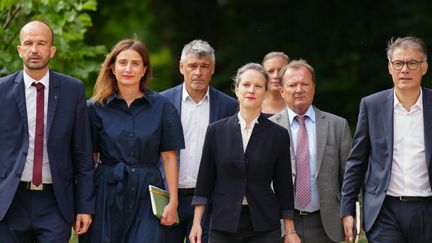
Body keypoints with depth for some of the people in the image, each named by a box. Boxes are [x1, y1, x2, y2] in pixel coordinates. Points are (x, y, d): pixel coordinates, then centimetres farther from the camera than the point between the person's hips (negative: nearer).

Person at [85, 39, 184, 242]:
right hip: (108, 195, 1)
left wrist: (173, 201, -3)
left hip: (147, 195, -1)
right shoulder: (97, 107, 4)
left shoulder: (161, 106, 4)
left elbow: (169, 157, 3)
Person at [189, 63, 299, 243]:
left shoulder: (278, 135, 2)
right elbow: (205, 180, 6)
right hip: (224, 224, 1)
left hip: (264, 228, -1)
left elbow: (283, 186, 5)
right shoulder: (216, 130, 4)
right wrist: (196, 223, 0)